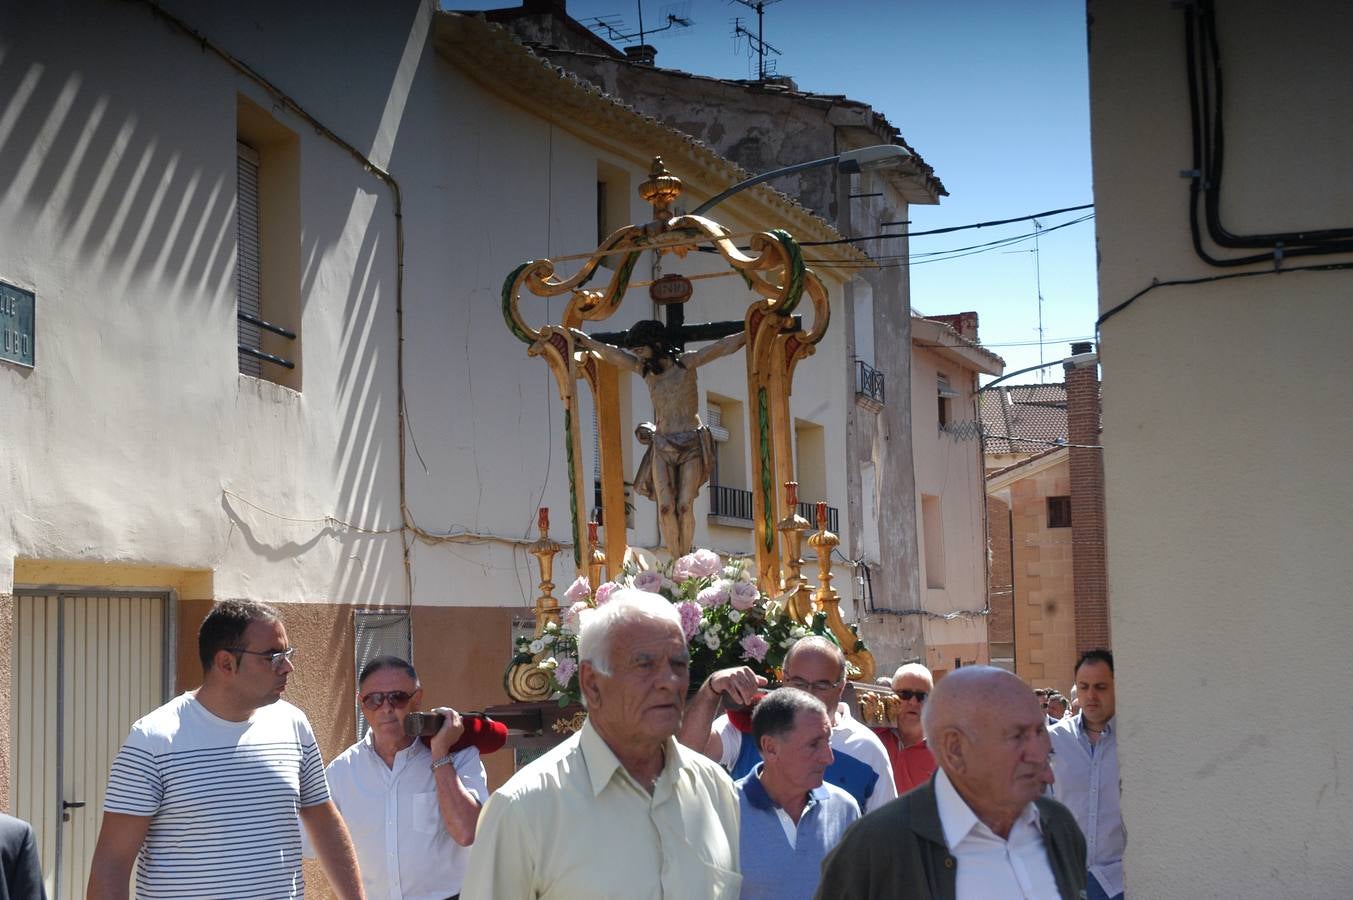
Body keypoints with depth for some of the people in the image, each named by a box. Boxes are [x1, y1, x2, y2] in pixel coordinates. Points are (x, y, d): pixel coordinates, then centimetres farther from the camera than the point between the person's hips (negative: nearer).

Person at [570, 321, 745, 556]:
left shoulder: (686, 362, 0)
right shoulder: (646, 368, 11)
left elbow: (724, 346, -3)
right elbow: (611, 353, 22)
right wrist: (583, 339, 30)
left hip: (692, 447, -3)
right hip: (662, 448, 3)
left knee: (684, 507, -17)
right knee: (666, 507, -15)